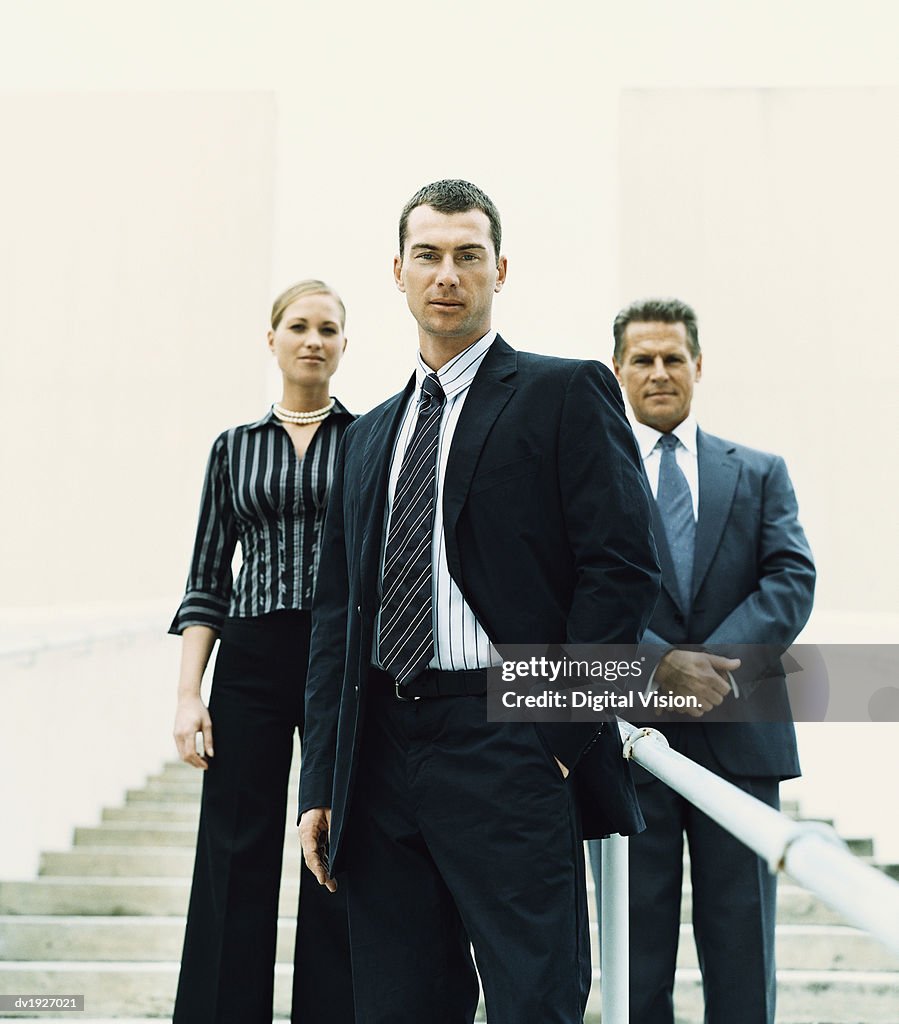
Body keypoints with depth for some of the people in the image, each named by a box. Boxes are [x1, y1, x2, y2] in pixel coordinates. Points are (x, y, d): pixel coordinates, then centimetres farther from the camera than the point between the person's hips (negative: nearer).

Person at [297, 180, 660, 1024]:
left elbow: (622, 565, -7)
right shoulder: (368, 438, 19)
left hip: (509, 757, -5)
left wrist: (556, 729, -12)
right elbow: (335, 613, 16)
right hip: (383, 756, 6)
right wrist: (321, 783, 10)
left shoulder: (565, 393, 2)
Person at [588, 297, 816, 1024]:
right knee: (637, 953, 7)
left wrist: (714, 661, -15)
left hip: (739, 740, 2)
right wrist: (660, 663, -20)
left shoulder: (761, 474, 13)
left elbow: (793, 582, 0)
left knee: (744, 960, 7)